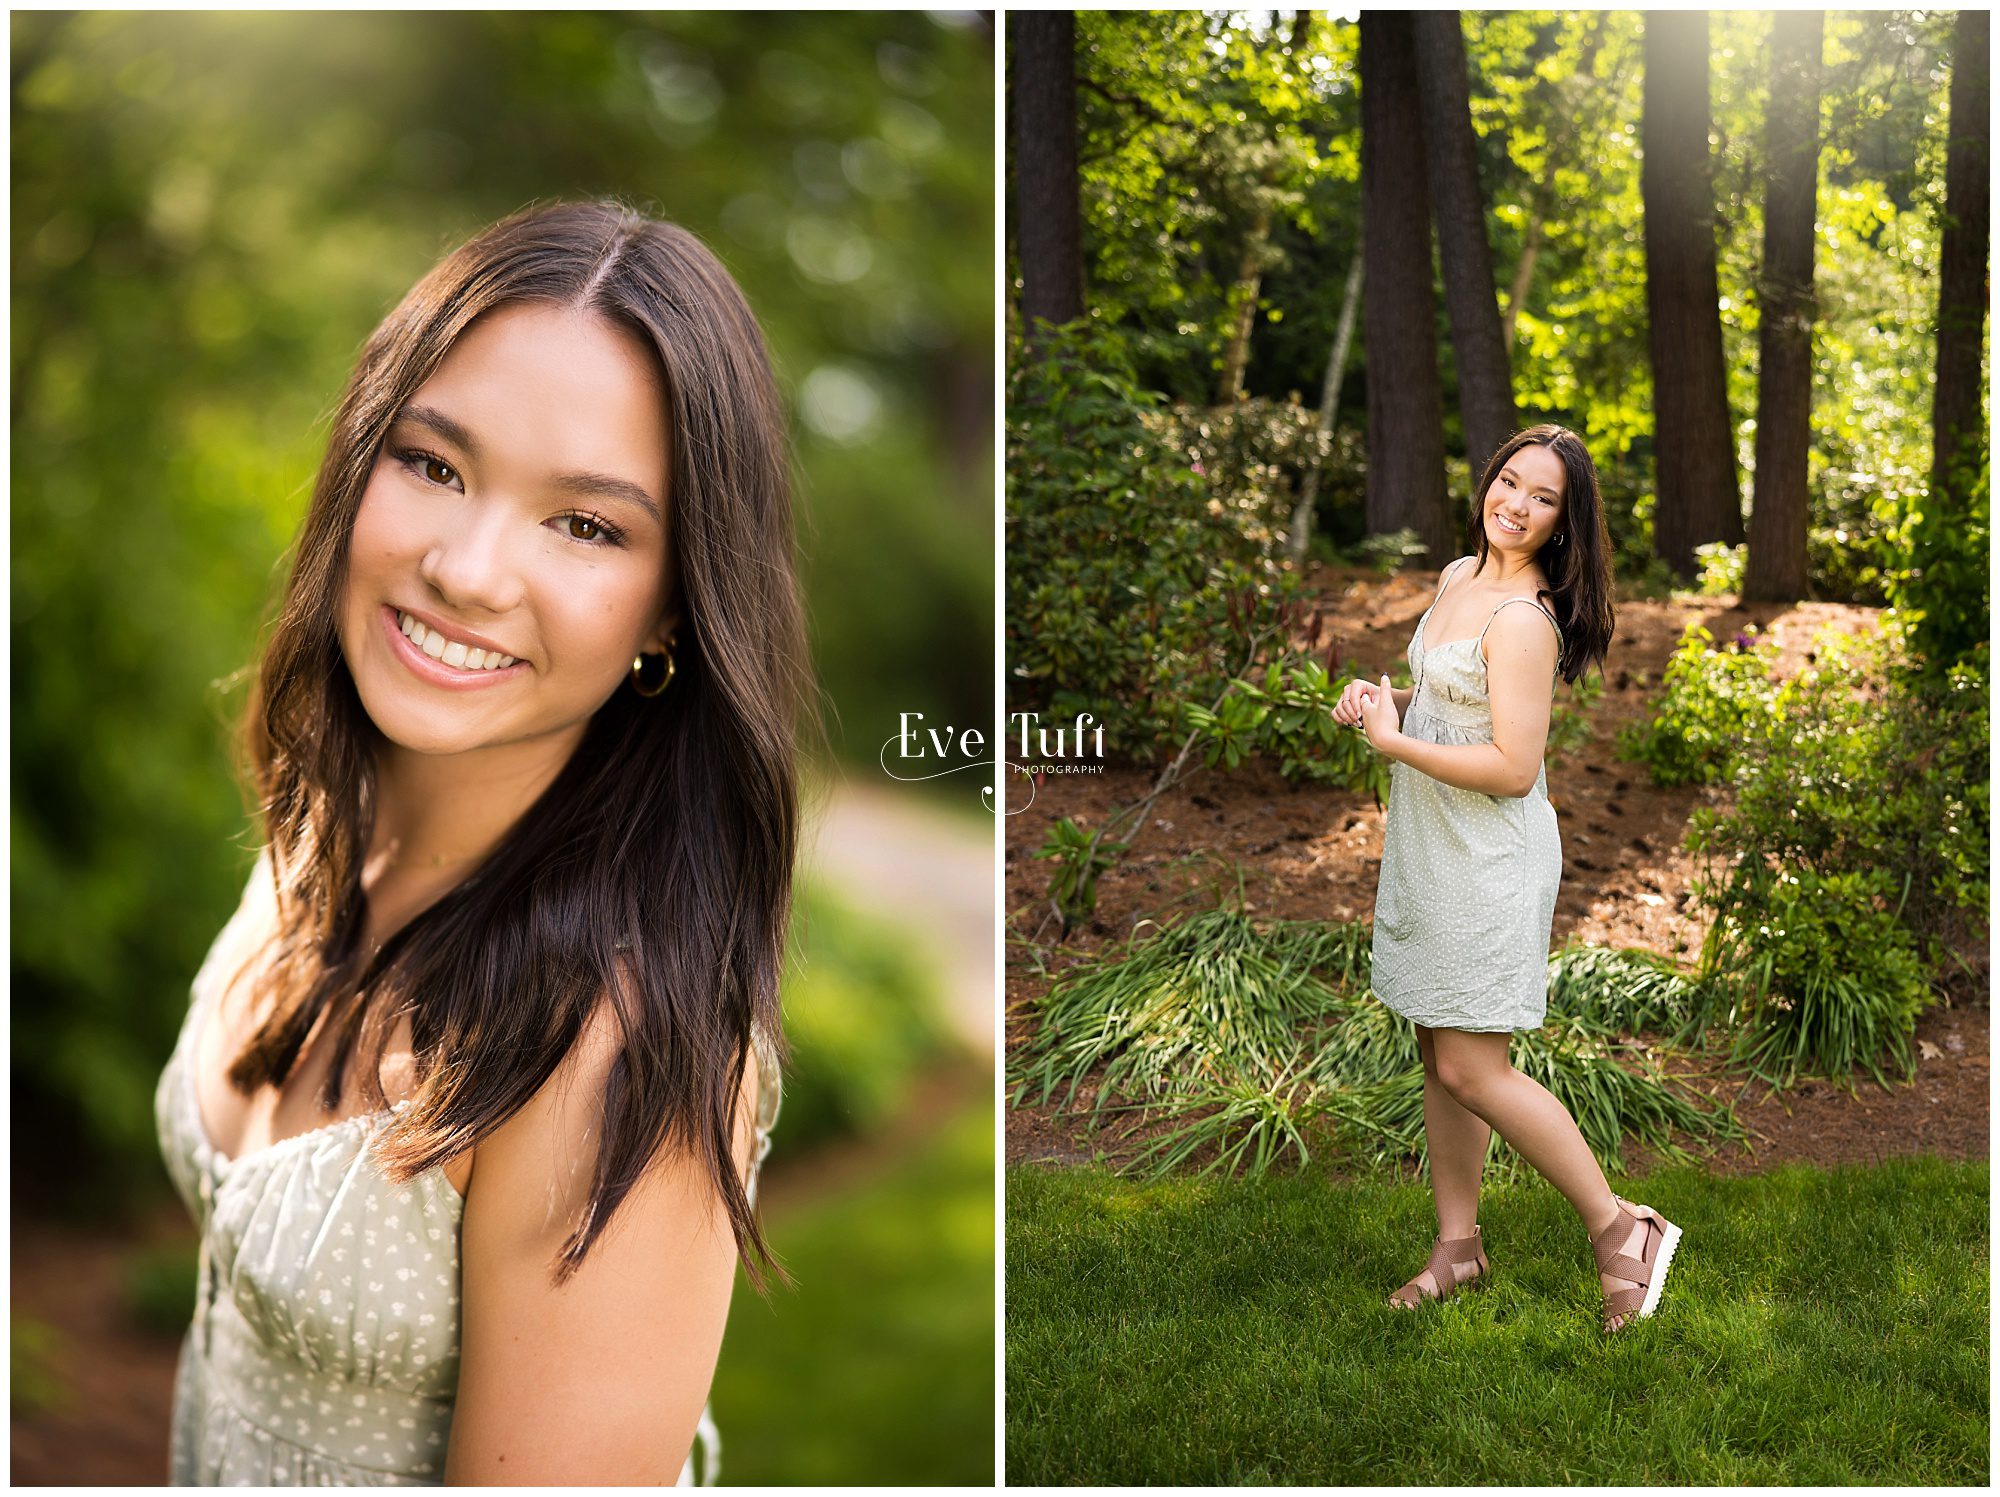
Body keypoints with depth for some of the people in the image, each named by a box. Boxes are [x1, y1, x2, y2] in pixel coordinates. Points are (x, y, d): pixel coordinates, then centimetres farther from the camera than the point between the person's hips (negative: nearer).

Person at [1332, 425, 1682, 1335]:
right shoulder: (1459, 576, 8)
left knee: (1471, 1070, -5)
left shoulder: (1525, 619, -20)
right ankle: (1458, 1245, 25)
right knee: (1439, 1056, 13)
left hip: (1490, 858, -9)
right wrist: (1383, 697, 4)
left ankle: (1619, 1226, 9)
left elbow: (1513, 768, -24)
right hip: (1428, 850, 9)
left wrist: (1395, 743, -18)